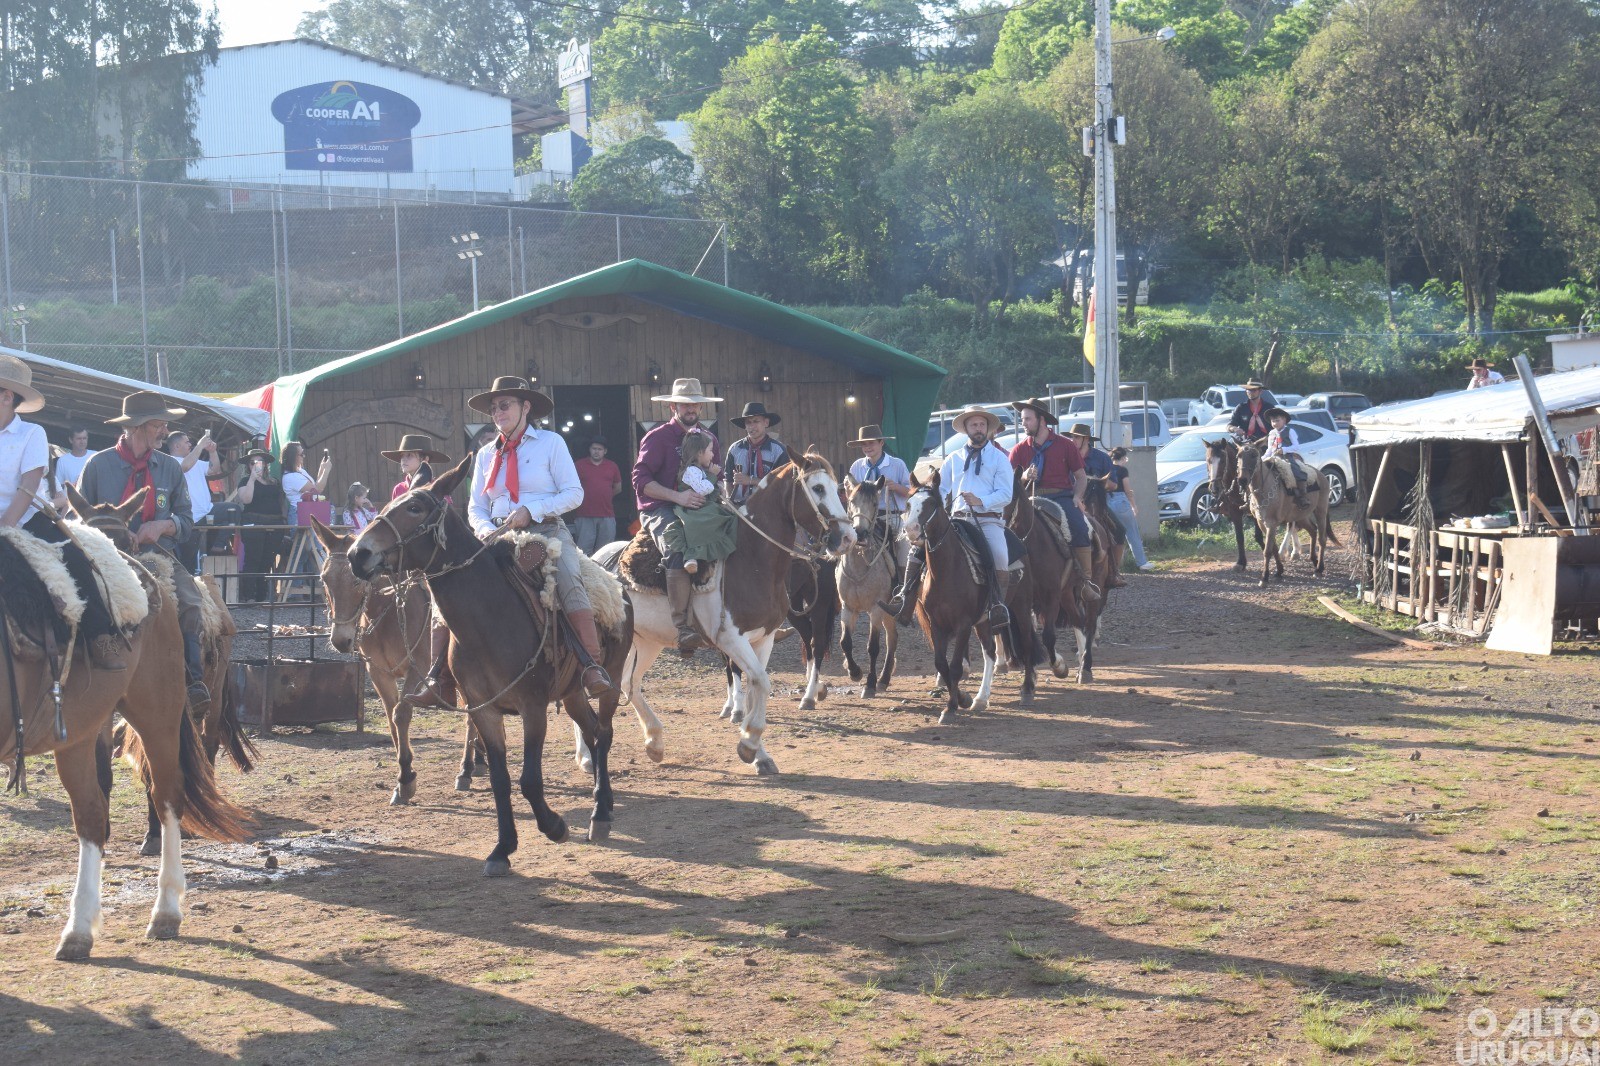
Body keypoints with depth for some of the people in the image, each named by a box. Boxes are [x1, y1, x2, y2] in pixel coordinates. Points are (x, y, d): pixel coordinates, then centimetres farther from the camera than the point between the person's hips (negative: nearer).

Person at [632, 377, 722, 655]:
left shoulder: (708, 437, 18)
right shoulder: (657, 438, -2)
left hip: (698, 506, 7)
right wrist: (677, 496, -24)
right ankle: (684, 629, -37)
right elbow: (641, 480, -12)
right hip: (660, 509, -7)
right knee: (678, 550, -34)